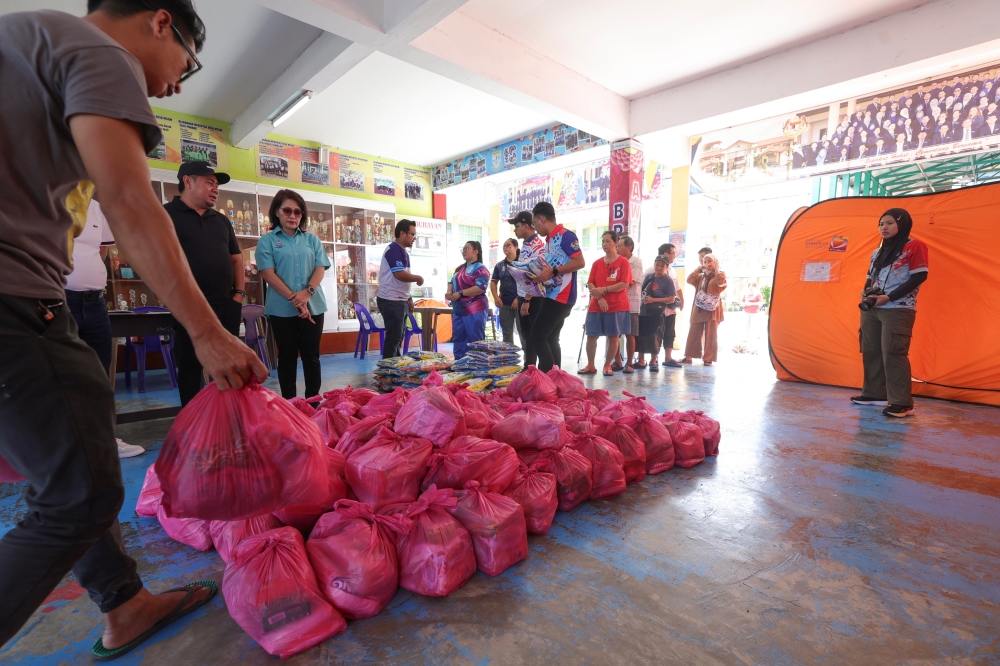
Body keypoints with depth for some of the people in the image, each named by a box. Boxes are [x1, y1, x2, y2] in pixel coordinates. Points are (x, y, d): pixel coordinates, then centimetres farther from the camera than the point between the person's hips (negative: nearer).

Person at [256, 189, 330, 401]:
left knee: (311, 356, 5)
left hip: (313, 306, 2)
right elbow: (268, 273, -5)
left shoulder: (312, 239, 12)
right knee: (287, 357, 6)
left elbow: (320, 268, 4)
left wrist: (307, 292, -14)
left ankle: (313, 401, 15)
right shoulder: (267, 240, 4)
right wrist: (293, 298, -16)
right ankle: (288, 403, 16)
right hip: (281, 309, -1)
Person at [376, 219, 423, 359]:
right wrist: (418, 278, -10)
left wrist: (409, 298, 17)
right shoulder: (393, 249, -14)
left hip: (400, 301, 10)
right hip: (391, 301, -9)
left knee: (398, 337, 14)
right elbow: (400, 274, -25)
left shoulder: (403, 252, 16)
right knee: (393, 338, -5)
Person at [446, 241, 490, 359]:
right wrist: (449, 291, -2)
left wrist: (460, 293, -20)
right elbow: (452, 282, 23)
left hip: (474, 311, -9)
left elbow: (481, 288, -21)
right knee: (458, 339, 14)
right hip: (458, 309, 9)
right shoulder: (460, 268, 18)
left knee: (475, 341, -2)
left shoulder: (480, 269, -9)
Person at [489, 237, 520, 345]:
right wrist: (496, 297, -1)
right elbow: (493, 282, 14)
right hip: (504, 303, 5)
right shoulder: (499, 265, 12)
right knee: (507, 332, 11)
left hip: (519, 302, -5)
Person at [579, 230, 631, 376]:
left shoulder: (623, 262, -2)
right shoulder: (597, 263, 10)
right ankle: (590, 366, 10)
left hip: (617, 306, -3)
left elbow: (624, 284, -12)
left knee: (613, 336, 2)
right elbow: (590, 284, 4)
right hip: (596, 306, 3)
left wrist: (604, 289, -19)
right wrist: (599, 297, -13)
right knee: (591, 335, 0)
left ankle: (607, 366, 14)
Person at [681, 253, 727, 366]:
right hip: (698, 309, 4)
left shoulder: (720, 275, 5)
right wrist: (699, 268, 5)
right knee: (694, 333, 3)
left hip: (712, 309, -4)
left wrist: (716, 269, -7)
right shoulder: (701, 277, 18)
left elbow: (721, 282, -17)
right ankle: (689, 356, 6)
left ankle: (708, 358, 0)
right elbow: (689, 280, 3)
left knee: (710, 334, -2)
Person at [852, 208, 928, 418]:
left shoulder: (915, 246, -2)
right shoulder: (877, 252, 20)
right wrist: (865, 291, 0)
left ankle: (902, 403, -9)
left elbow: (919, 277, -10)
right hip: (871, 309, 7)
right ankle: (875, 393, 19)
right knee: (870, 351, 8)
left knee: (893, 353, -13)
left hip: (898, 311, -7)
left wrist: (888, 297, -17)